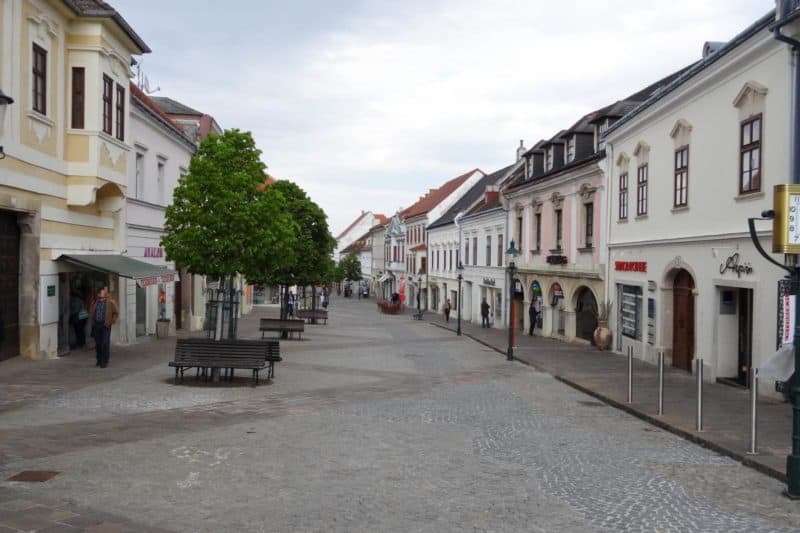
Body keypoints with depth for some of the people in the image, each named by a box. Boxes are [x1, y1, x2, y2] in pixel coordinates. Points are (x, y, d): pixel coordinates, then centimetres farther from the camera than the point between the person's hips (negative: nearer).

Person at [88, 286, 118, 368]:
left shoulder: (111, 303, -2)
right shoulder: (94, 302, 10)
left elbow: (116, 313, 1)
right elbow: (91, 312, 24)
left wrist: (111, 322, -5)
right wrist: (92, 320, 13)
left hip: (105, 325, -4)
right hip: (96, 325, 4)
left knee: (105, 343, -7)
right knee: (97, 343, 9)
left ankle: (105, 361, -2)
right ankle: (99, 360, 22)